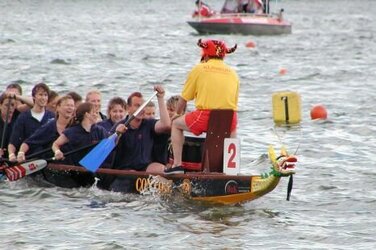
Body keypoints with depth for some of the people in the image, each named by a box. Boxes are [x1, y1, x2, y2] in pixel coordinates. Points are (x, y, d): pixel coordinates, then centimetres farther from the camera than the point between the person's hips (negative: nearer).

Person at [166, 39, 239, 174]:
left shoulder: (199, 69, 7)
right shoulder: (233, 73, 15)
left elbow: (184, 98, 14)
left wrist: (178, 113, 33)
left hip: (204, 117, -3)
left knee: (176, 124, 23)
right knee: (233, 128, 40)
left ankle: (177, 164, 12)